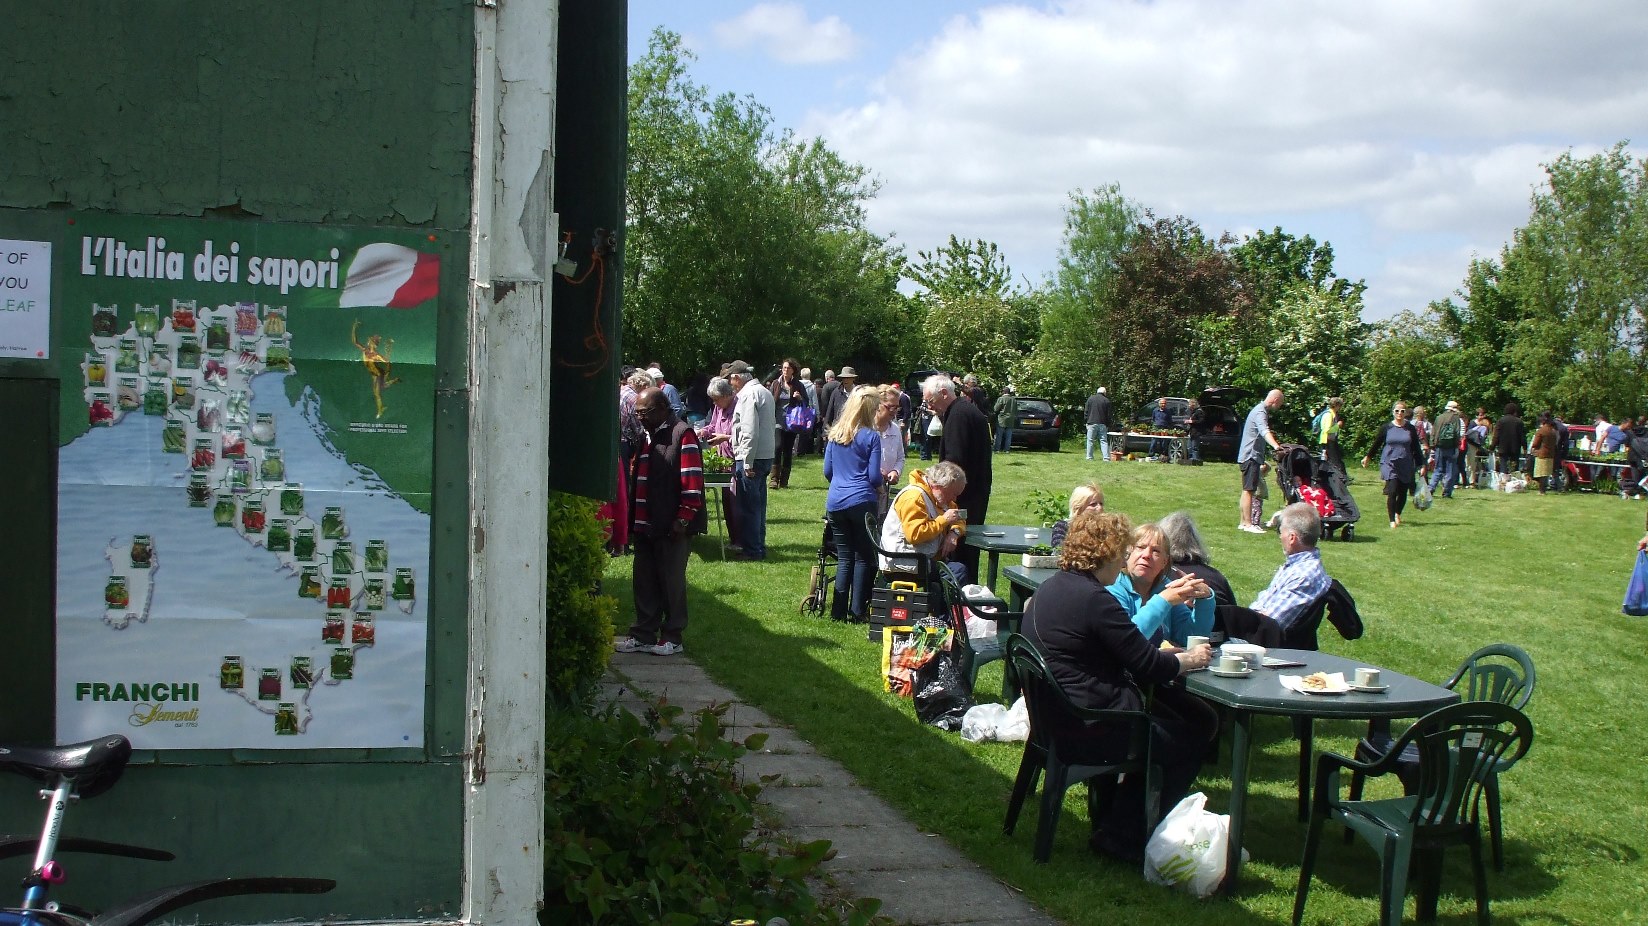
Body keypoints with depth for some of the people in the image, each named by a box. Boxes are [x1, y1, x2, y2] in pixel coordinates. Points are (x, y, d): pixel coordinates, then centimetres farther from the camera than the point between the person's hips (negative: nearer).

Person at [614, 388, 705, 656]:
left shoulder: (682, 435, -12)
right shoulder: (647, 436, 15)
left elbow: (692, 481, -17)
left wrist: (682, 520, -18)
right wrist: (635, 518, 17)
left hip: (671, 526, -8)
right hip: (646, 524, 8)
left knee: (672, 581, 1)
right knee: (644, 581, 11)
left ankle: (672, 637, 10)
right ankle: (643, 635, 18)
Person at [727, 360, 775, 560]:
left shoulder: (748, 395, -16)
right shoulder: (764, 392, 15)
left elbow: (750, 432, -22)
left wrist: (747, 462, -20)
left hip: (750, 459, -10)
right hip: (765, 456, 10)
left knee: (748, 507, -2)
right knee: (758, 504, 16)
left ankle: (752, 550, 2)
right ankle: (759, 547, 22)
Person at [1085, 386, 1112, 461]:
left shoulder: (1090, 398, 4)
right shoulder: (1106, 400, 4)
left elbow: (1086, 412, 3)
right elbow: (1108, 415, 5)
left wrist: (1086, 422, 9)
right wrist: (1108, 425, 11)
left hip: (1092, 423, -1)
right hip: (1102, 424, 1)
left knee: (1090, 441, 3)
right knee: (1104, 441, 1)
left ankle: (1089, 457, 1)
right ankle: (1106, 457, -8)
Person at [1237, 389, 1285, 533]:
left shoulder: (1261, 410, 18)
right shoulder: (1260, 412, -16)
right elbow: (1265, 432, -36)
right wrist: (1276, 446, -52)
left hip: (1251, 456, 11)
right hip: (1251, 456, -11)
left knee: (1247, 490, 14)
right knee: (1249, 490, -11)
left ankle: (1242, 522, 20)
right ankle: (1248, 524, -13)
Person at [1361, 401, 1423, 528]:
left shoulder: (1411, 429, 5)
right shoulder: (1387, 428, 2)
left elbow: (1416, 449, 9)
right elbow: (1377, 443, 13)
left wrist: (1420, 465, 8)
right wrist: (1367, 456, 14)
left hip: (1406, 466, 2)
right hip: (1389, 464, -2)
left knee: (1403, 493, 6)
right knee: (1392, 491, -13)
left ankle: (1398, 514, 34)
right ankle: (1392, 520, -6)